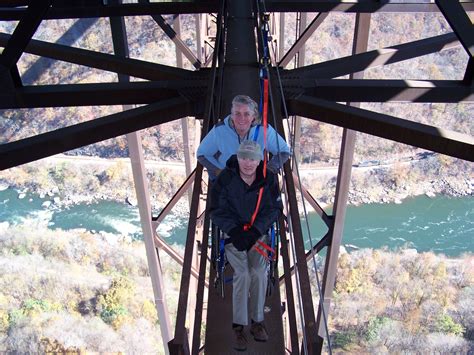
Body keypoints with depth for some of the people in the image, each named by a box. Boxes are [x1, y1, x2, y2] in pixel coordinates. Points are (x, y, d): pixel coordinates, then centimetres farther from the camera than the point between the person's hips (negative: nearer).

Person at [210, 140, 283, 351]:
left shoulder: (269, 179, -9)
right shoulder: (225, 179, -14)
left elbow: (274, 208, -5)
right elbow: (218, 211, -9)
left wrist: (255, 231, -17)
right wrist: (235, 232, -23)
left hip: (259, 232, 2)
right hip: (233, 232, -2)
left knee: (259, 273, -14)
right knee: (242, 274, -17)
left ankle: (257, 321, 5)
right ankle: (238, 326, -4)